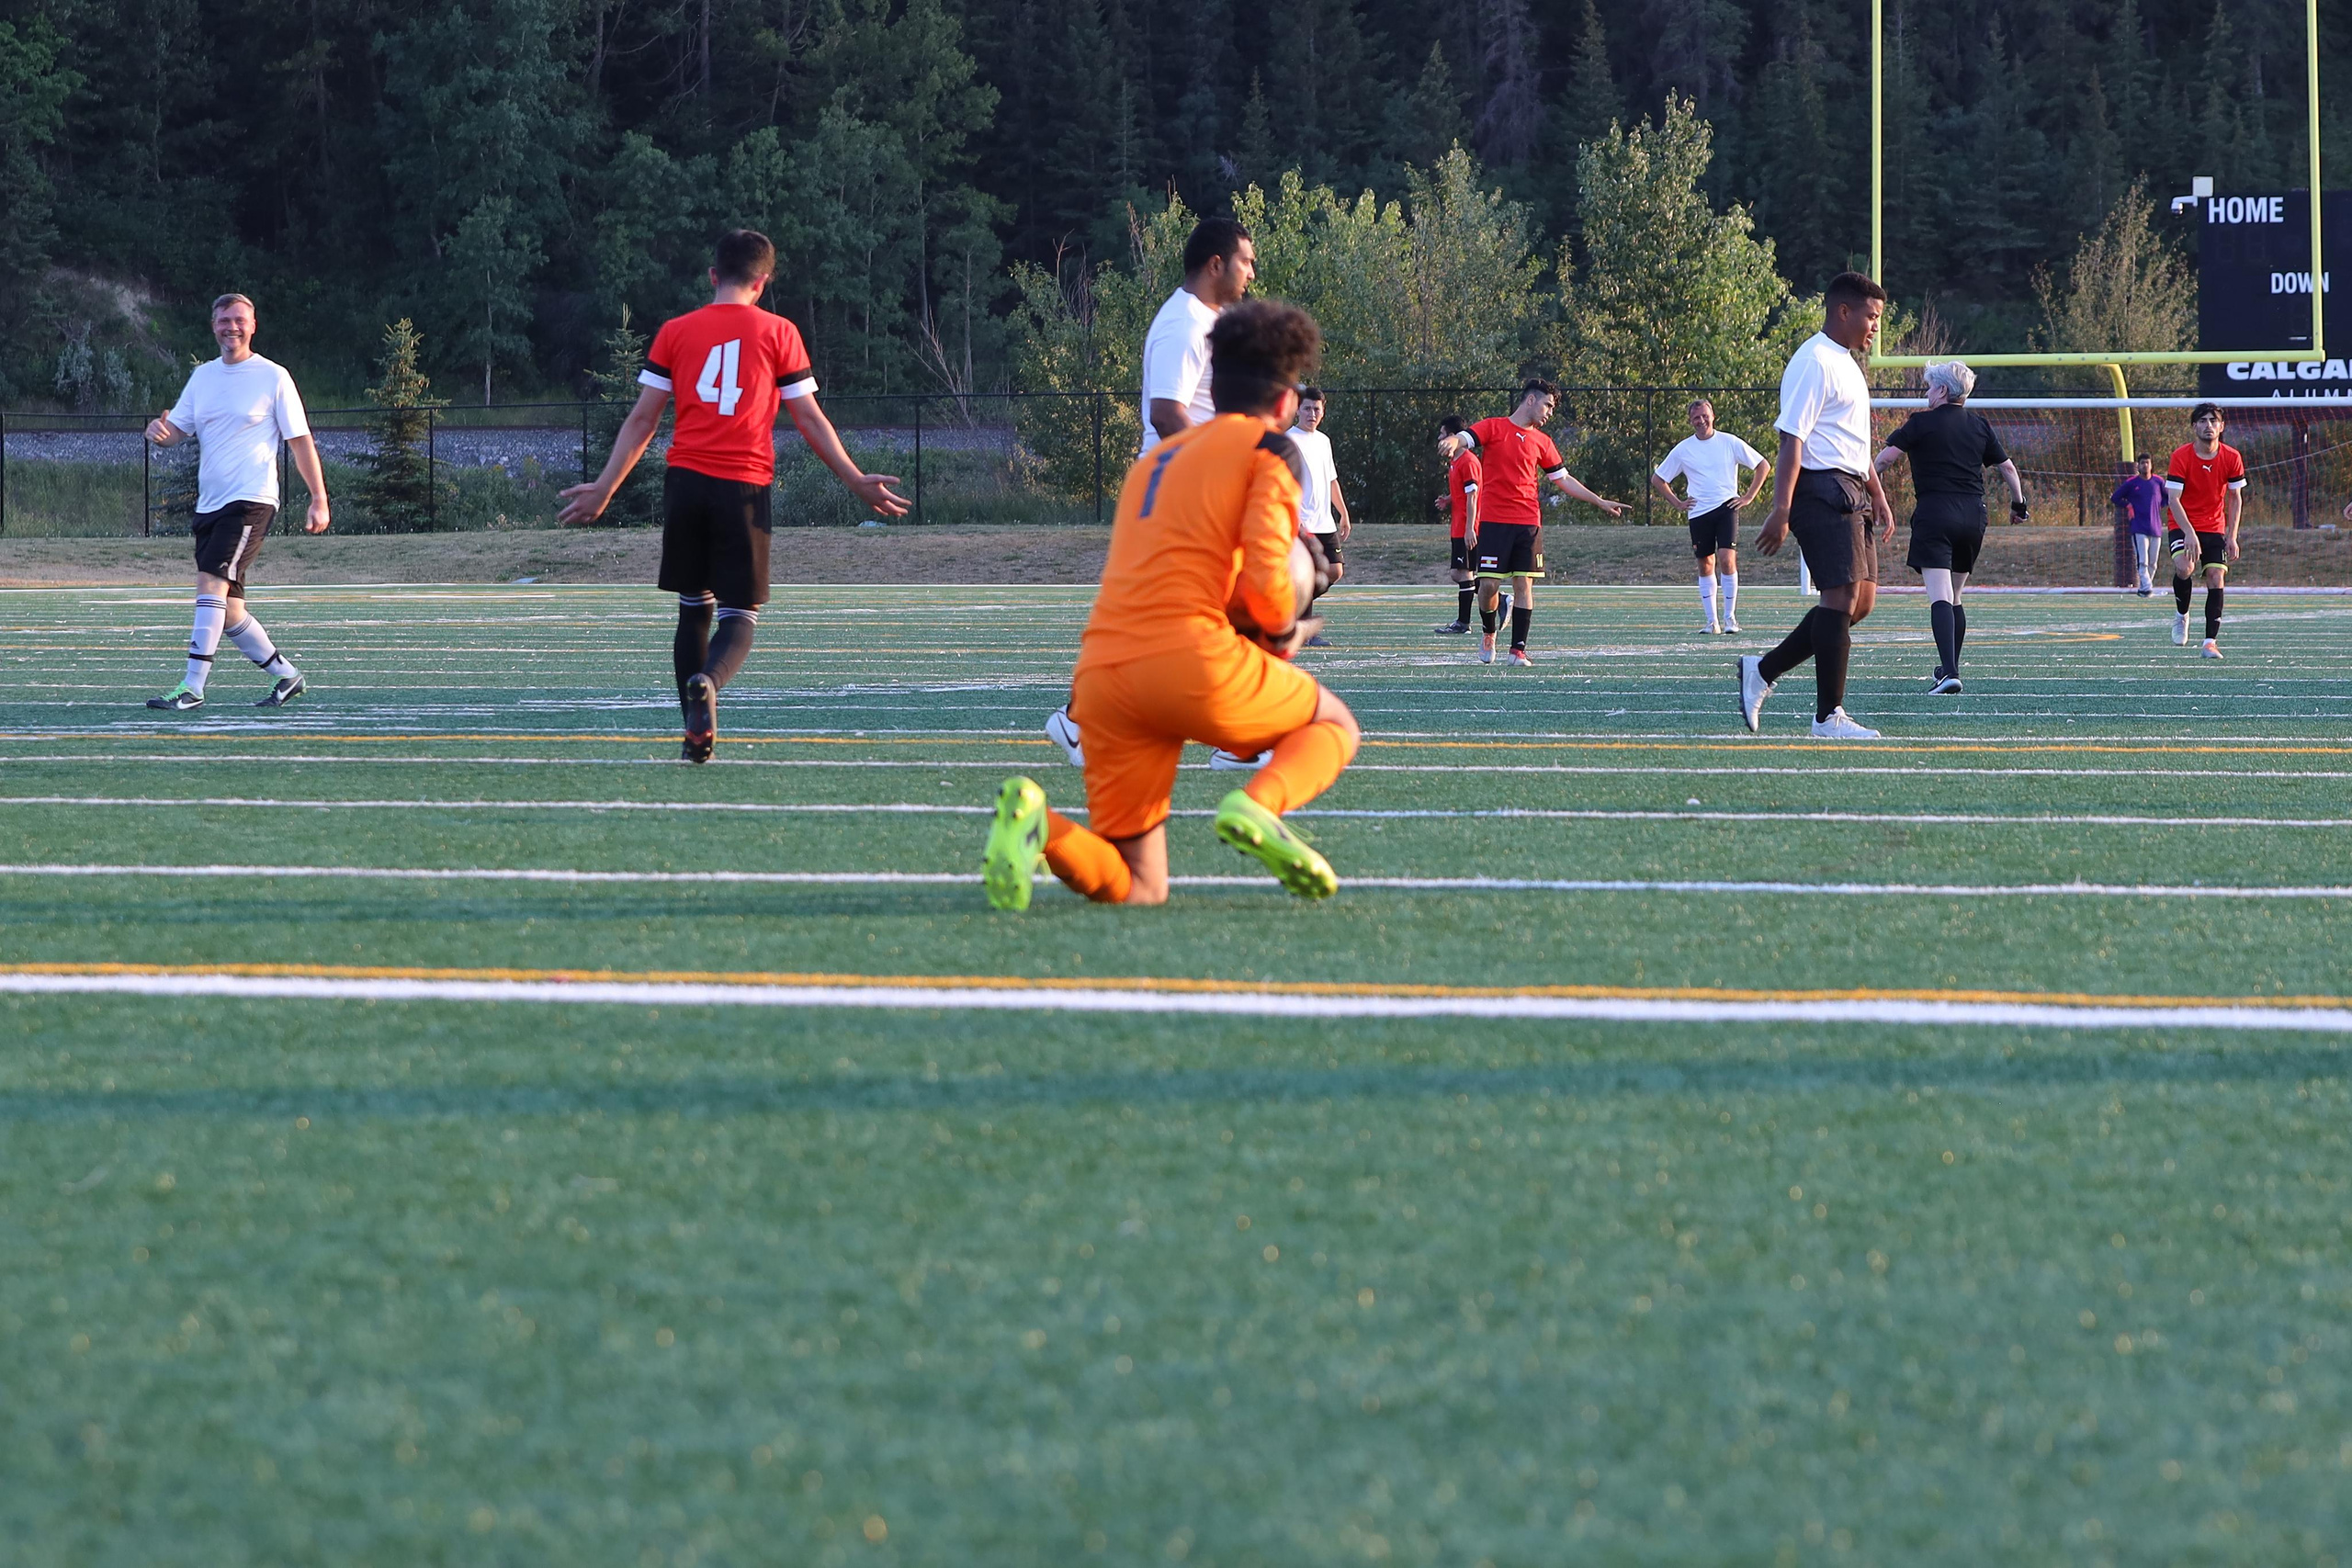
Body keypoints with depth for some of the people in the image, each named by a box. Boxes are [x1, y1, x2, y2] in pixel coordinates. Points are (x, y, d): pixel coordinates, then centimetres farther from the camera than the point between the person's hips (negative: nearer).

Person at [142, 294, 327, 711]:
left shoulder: (273, 377, -1)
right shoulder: (202, 376, 14)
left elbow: (300, 441, 0)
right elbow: (176, 431, 13)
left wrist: (319, 500, -3)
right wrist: (159, 431, -12)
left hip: (251, 500, -7)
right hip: (209, 503, 7)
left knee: (212, 580, -21)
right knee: (227, 611, 6)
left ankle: (192, 687, -25)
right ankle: (285, 676, 23)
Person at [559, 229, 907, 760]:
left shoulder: (675, 332, 8)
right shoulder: (778, 333, 2)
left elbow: (641, 420, 8)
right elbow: (809, 421, 4)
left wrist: (604, 488, 15)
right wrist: (857, 482, 13)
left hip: (686, 482, 2)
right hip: (745, 489, -2)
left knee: (694, 608, 15)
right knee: (741, 616, 1)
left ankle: (697, 735, 8)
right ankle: (708, 683, -32)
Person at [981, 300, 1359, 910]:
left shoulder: (1153, 460, 29)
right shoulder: (1271, 449, 7)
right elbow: (1265, 578, -6)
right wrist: (1283, 632, 14)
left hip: (1099, 673, 6)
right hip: (1191, 658, -6)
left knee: (1135, 889, 11)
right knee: (1334, 725, 22)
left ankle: (1033, 820, -20)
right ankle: (1258, 805, -11)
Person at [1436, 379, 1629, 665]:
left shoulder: (1542, 442, 16)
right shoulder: (1493, 428, 3)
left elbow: (1563, 480, 23)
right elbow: (1464, 439, -11)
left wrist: (1600, 502, 21)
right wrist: (1453, 443, -36)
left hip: (1528, 523, 4)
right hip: (1494, 520, -3)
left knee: (1524, 583, -4)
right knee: (1488, 584, -7)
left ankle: (1518, 649, -1)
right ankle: (1489, 633, 19)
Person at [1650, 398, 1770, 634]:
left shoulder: (1730, 443, 2)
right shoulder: (1683, 449, 6)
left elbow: (1763, 465, 8)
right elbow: (1657, 480, 16)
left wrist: (1749, 497, 2)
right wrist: (1677, 503, 7)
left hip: (1726, 507, -3)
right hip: (1698, 512, 3)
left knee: (1727, 559, -16)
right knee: (1706, 566, 3)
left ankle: (1730, 617, -10)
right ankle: (1712, 620, 8)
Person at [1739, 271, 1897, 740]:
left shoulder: (1845, 364, 21)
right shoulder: (1814, 363, -12)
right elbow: (1792, 440, -18)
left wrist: (1876, 493, 27)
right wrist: (1781, 511, -24)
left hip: (1851, 494, 10)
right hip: (1823, 490, -10)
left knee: (1861, 600, 8)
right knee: (1843, 596, -12)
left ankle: (1763, 671, 15)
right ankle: (1829, 716, -9)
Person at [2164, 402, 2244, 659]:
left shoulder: (2231, 458, -4)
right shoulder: (2181, 456, -13)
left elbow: (2235, 498, 6)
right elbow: (2173, 499, -16)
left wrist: (2232, 537, -3)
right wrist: (2189, 533, -28)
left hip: (2214, 528, 3)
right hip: (2183, 525, -3)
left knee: (2216, 578, -11)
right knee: (2184, 567, -28)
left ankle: (2210, 642, -6)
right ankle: (2181, 615, 2)